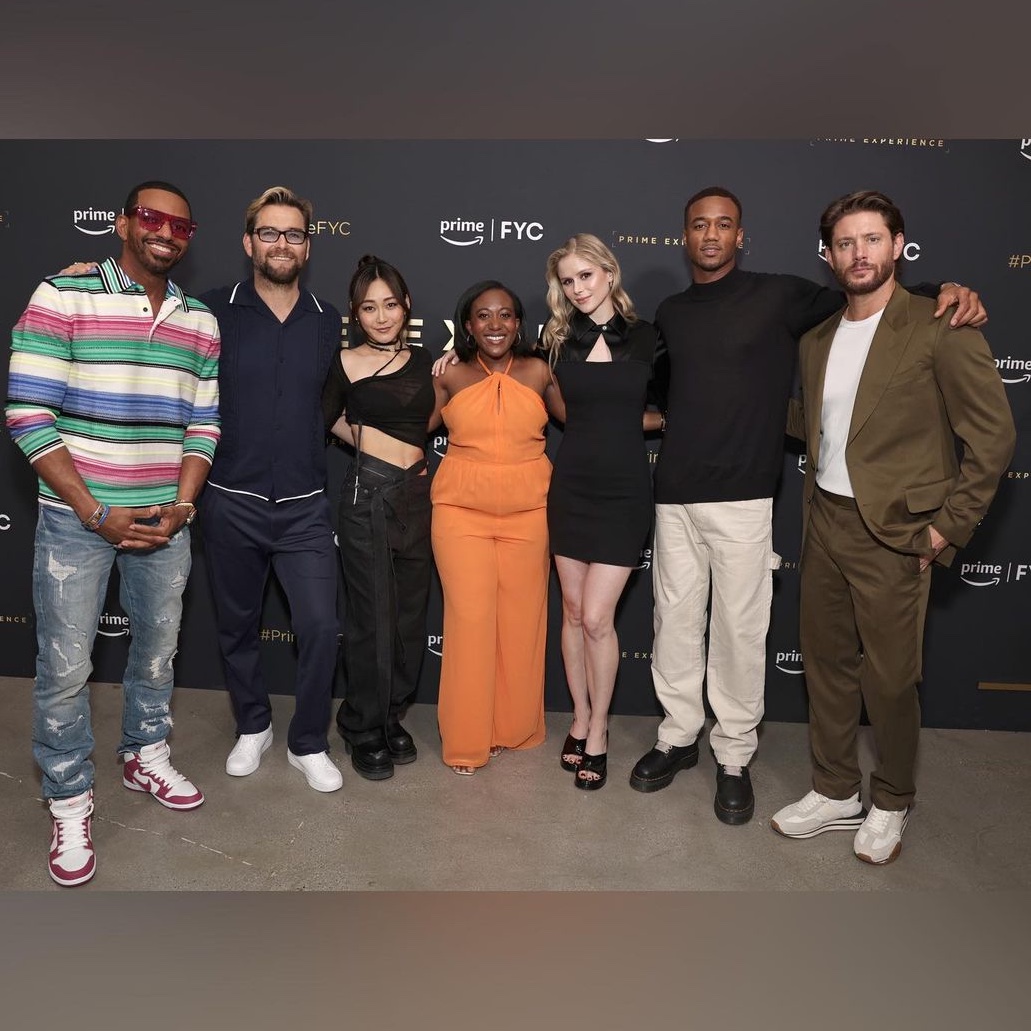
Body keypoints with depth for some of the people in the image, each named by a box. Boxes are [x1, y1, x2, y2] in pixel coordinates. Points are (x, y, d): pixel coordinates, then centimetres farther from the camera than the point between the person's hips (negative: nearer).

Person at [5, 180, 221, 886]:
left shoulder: (200, 322, 6)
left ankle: (146, 756, 40)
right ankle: (70, 802, 24)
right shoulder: (61, 299, -7)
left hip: (165, 519, 4)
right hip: (77, 517, -4)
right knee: (65, 668, 4)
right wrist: (96, 513, -14)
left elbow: (203, 425, 8)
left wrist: (182, 506, -5)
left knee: (158, 649, 17)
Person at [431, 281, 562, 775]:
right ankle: (467, 738, 14)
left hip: (528, 512, 1)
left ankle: (515, 727, 26)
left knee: (521, 619, 7)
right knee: (470, 619, -1)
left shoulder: (539, 372, 3)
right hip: (461, 511, -1)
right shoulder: (450, 376, 3)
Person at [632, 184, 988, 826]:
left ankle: (735, 758, 19)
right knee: (675, 622, 10)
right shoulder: (671, 314, 15)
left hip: (742, 496, -4)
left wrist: (945, 290, -13)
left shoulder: (779, 298, 1)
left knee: (740, 630, 2)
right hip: (674, 494, 4)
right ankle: (679, 737, 28)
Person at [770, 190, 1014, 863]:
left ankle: (892, 805, 29)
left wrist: (946, 529, -11)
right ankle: (836, 794, 31)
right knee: (826, 663, 14)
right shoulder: (817, 340, 11)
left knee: (889, 680, 5)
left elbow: (994, 436, -9)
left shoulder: (940, 328, -8)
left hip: (893, 534, -6)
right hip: (824, 522, 6)